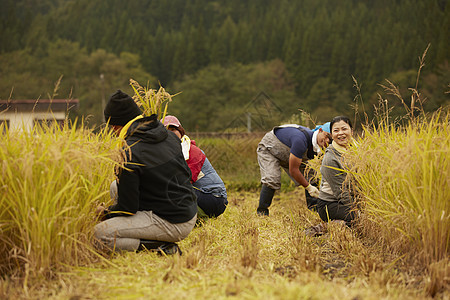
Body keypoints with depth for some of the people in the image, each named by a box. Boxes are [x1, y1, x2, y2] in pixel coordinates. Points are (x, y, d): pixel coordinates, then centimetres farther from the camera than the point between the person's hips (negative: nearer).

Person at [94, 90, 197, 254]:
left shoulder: (128, 153, -19)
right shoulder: (169, 136, 4)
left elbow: (127, 208, -16)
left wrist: (105, 212, 7)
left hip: (172, 225, -9)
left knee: (101, 233, -11)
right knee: (115, 186, 19)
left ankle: (161, 246, -12)